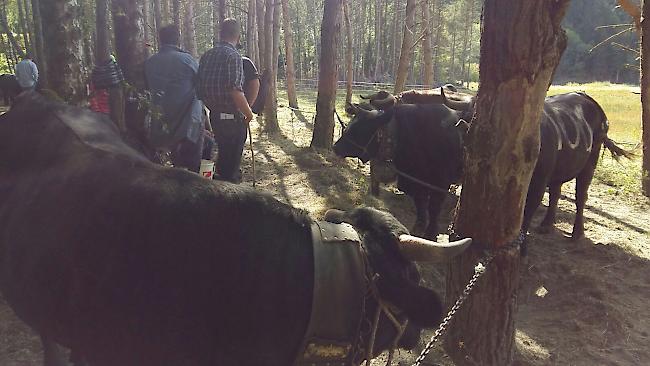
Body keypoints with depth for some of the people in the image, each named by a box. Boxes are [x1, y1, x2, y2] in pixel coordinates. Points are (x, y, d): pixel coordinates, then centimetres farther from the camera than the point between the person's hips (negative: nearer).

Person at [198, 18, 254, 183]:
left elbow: (200, 86, 11)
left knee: (223, 155, 22)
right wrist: (249, 113, -10)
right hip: (232, 117, -8)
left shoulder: (207, 55, 8)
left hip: (214, 115, 8)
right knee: (232, 161, 2)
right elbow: (235, 91, -22)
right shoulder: (233, 55, -14)